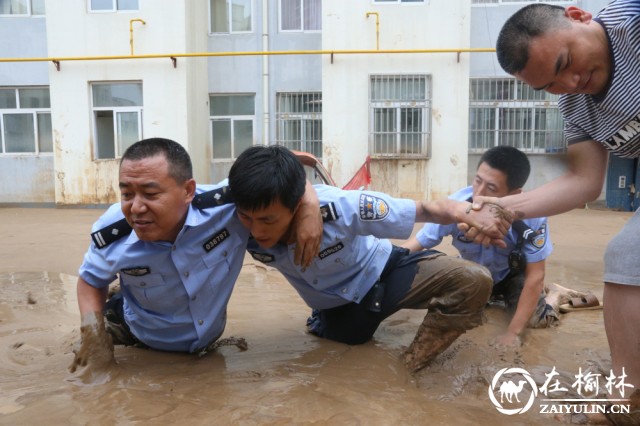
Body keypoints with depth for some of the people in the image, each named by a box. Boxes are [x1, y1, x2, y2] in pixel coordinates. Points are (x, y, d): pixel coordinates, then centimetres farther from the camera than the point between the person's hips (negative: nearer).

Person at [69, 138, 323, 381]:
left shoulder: (225, 204, -37)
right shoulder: (112, 235, -29)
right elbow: (91, 280, -5)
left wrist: (310, 204, -39)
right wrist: (94, 338, -20)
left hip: (208, 341, 1)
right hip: (140, 343, 0)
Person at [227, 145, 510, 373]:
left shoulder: (340, 208, -37)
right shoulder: (242, 226, -29)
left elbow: (423, 209, -28)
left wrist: (467, 214, -45)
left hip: (381, 272, -2)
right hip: (336, 304, 3)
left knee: (473, 281, -25)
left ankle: (410, 369, -11)